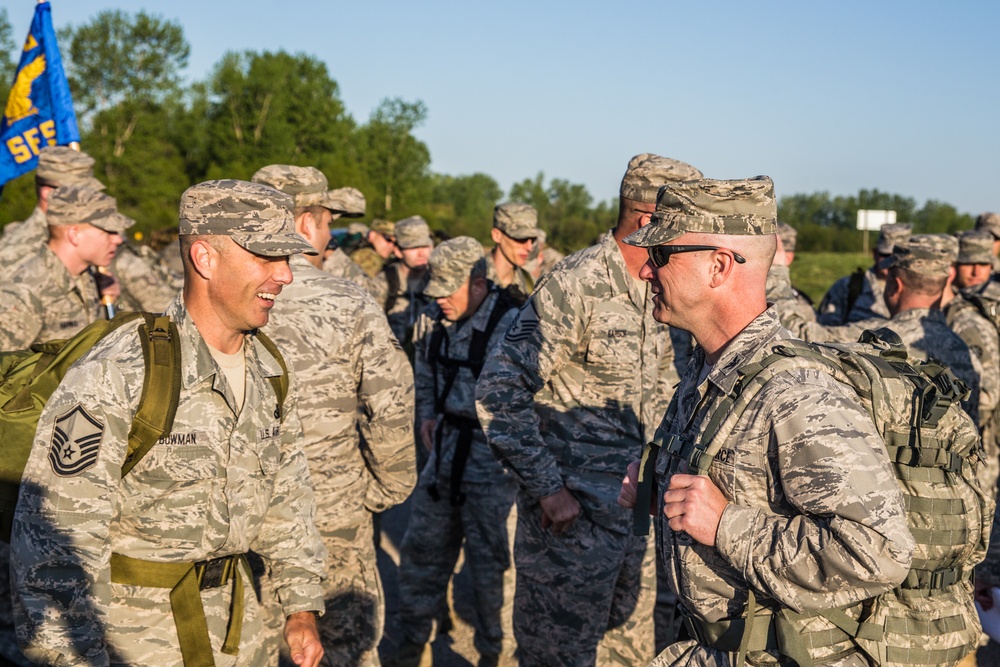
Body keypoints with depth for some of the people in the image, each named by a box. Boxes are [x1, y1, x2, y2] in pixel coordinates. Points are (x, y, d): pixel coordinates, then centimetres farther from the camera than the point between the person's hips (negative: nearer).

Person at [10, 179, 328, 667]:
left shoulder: (270, 374, 0)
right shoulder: (114, 376, -23)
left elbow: (287, 498, 11)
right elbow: (55, 540, -24)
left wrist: (302, 607, 12)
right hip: (134, 626, -6)